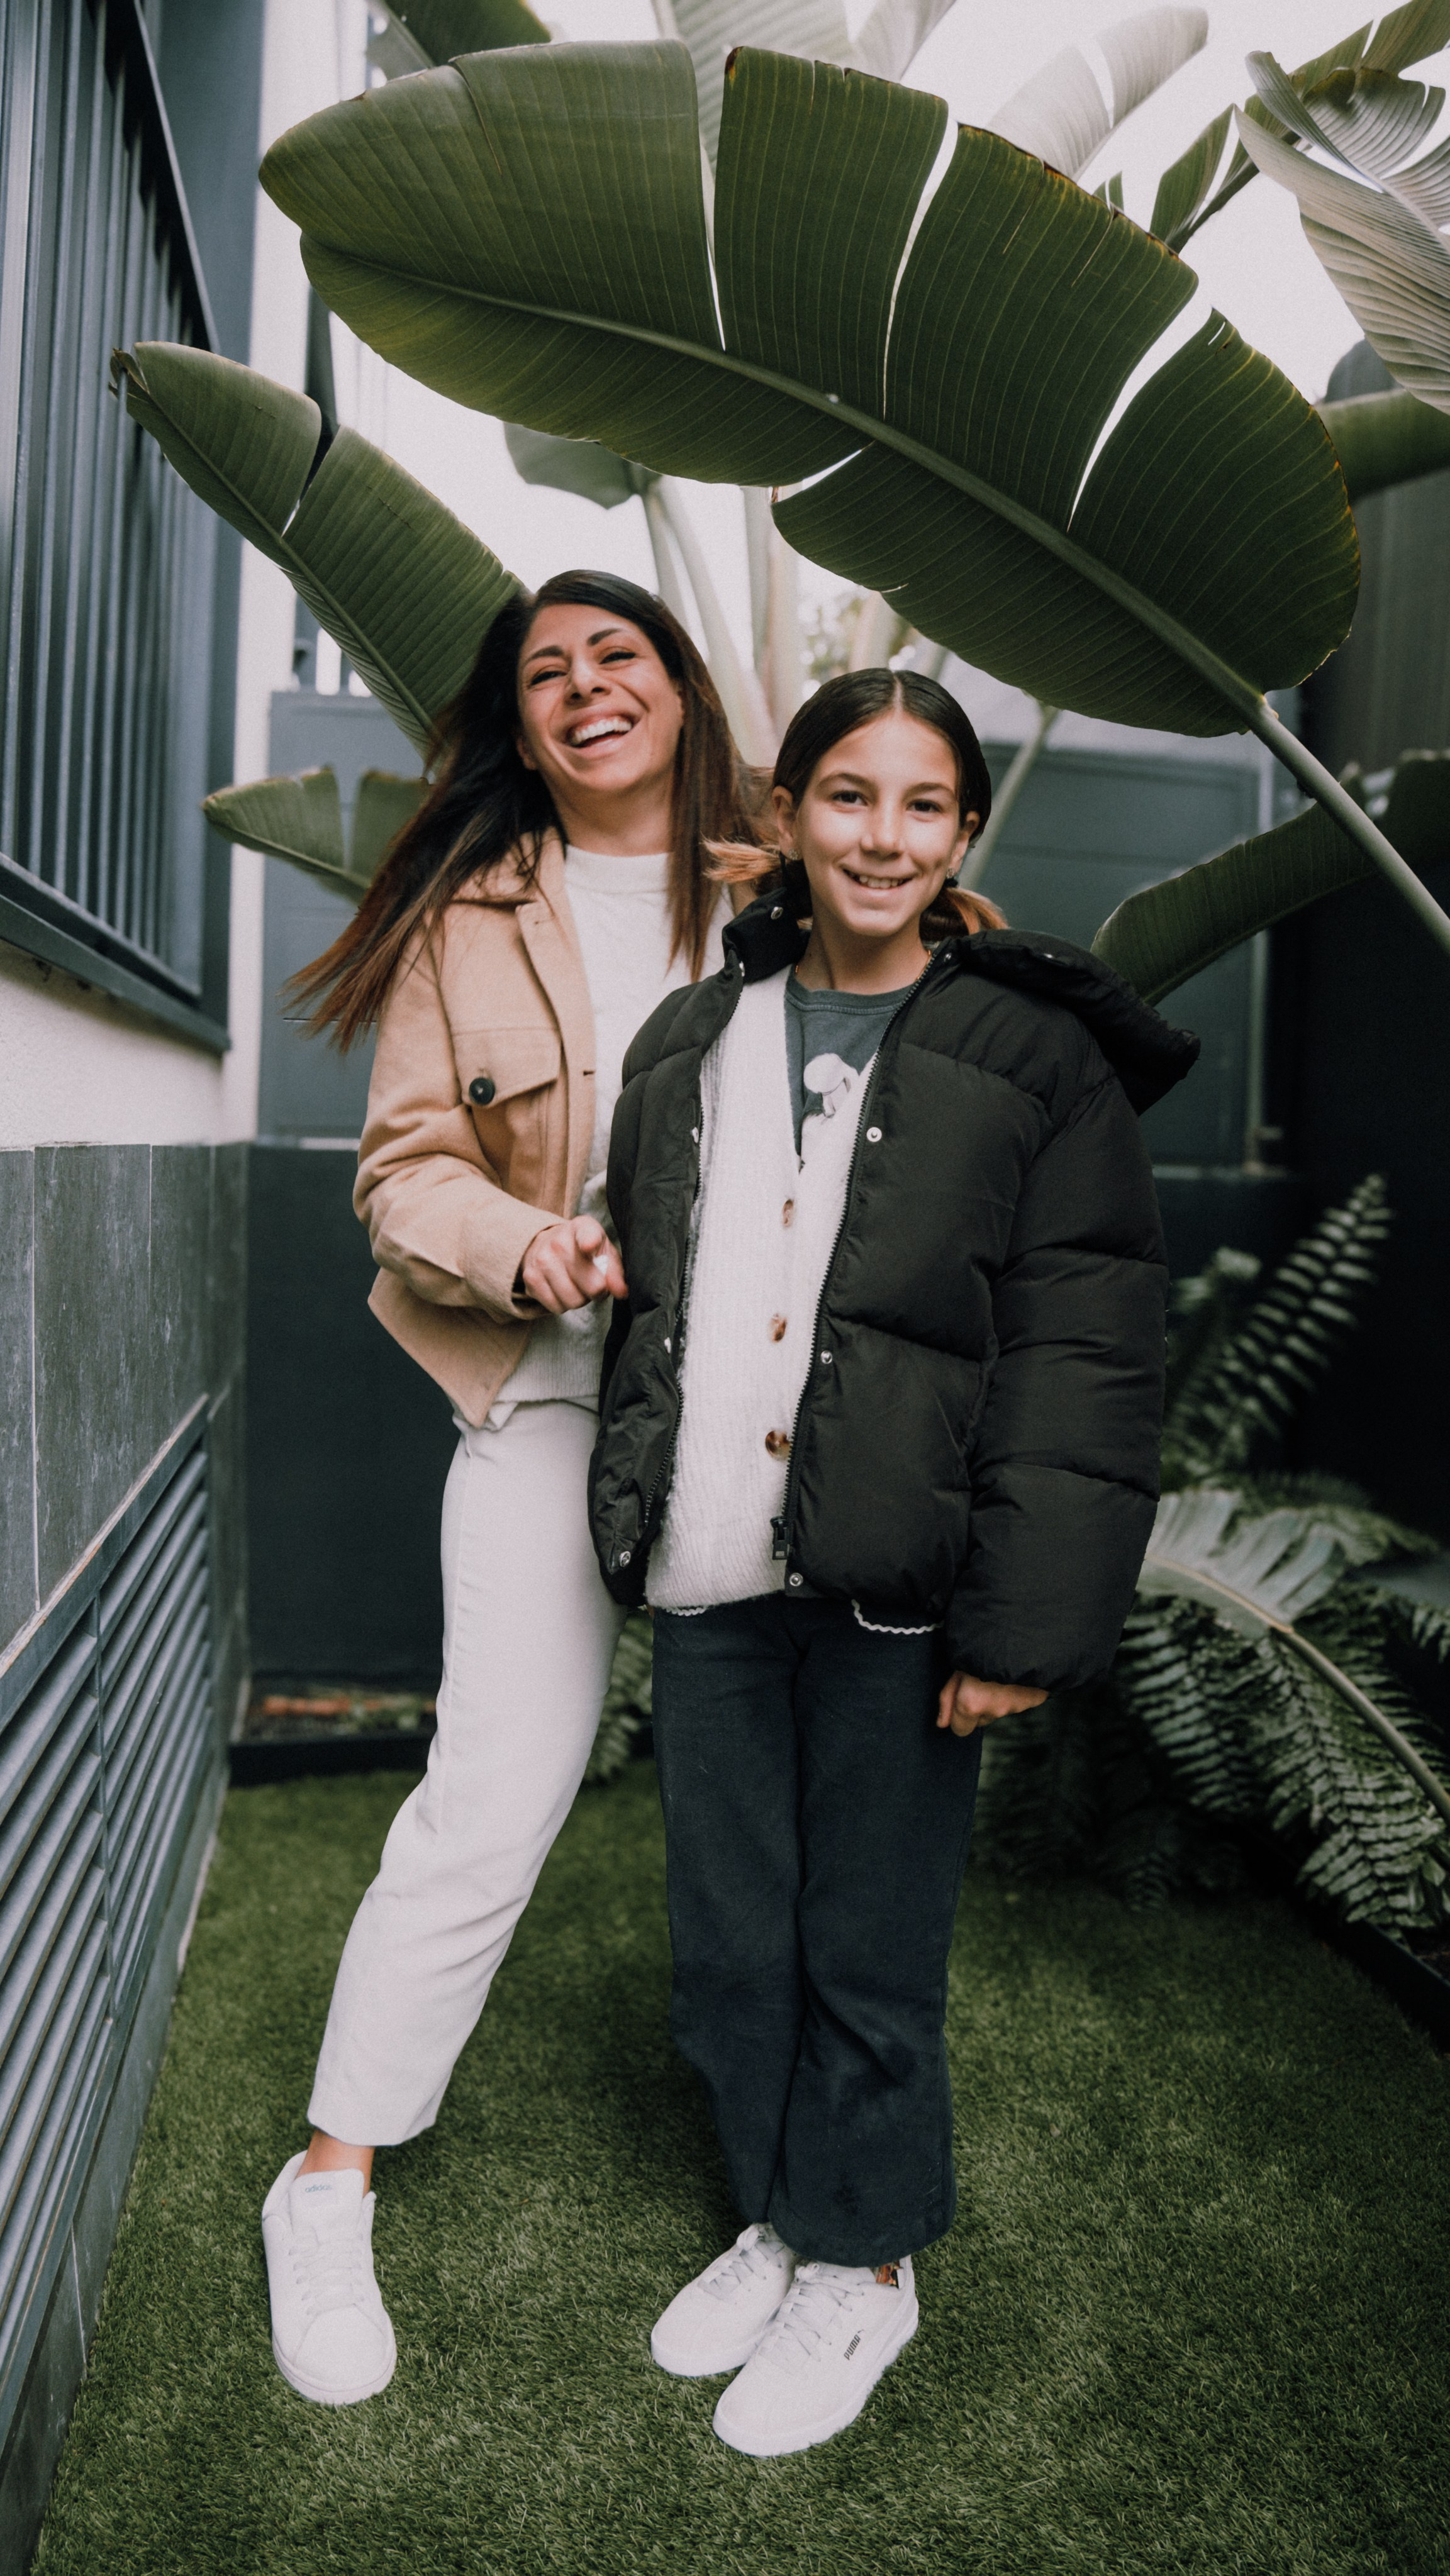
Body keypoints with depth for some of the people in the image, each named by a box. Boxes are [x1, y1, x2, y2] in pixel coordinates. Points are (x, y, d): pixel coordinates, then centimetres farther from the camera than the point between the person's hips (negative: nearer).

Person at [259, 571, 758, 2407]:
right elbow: (407, 1166, 3)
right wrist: (520, 1247, -16)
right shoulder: (472, 916, 5)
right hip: (554, 1391, -1)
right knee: (494, 1803, -3)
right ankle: (327, 2186, 19)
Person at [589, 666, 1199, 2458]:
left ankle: (864, 2265, 33)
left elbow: (1087, 1358, -8)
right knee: (728, 1941, 15)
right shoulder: (693, 1039, 12)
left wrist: (1026, 1620, -14)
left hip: (892, 1587, -4)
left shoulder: (1035, 1052, -3)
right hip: (712, 1576, 5)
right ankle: (777, 2217, 40)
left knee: (869, 1948, 9)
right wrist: (637, 1523, 15)